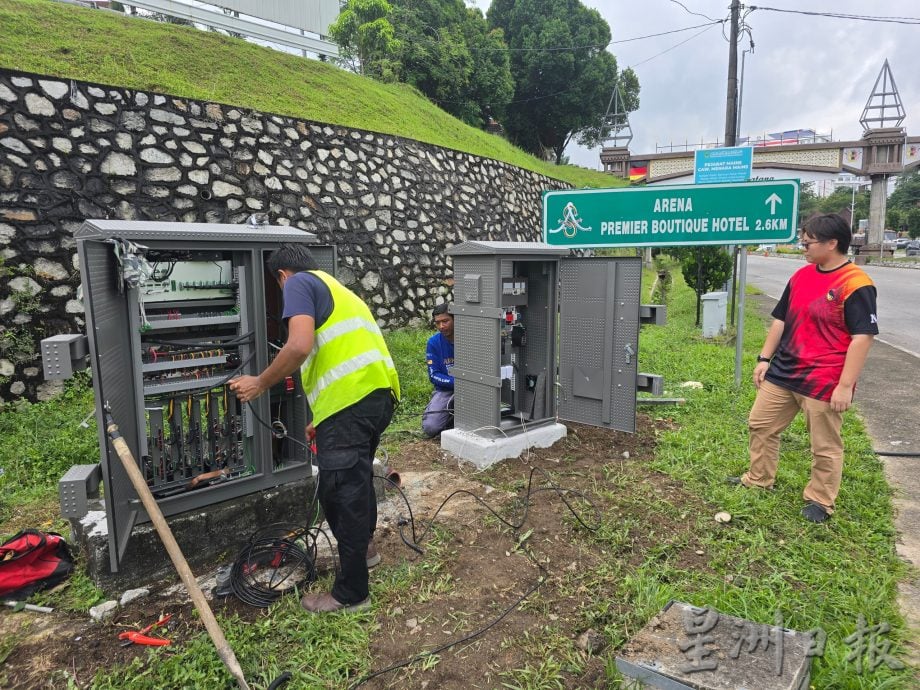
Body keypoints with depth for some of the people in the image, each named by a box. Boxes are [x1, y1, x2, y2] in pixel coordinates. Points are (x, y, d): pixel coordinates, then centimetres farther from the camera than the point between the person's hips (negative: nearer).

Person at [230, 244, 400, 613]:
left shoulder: (299, 283, 3)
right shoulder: (339, 290, 30)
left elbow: (300, 346, -16)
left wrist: (260, 383, -1)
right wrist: (321, 420, 41)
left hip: (350, 401, -9)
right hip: (380, 393, 9)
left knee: (340, 491, 3)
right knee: (358, 475, 28)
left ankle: (351, 592, 16)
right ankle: (363, 545, 49)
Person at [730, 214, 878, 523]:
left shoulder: (855, 284, -15)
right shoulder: (801, 275, 7)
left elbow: (863, 337, -18)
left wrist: (845, 385, -20)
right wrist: (764, 359, 10)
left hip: (823, 382, -7)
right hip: (782, 372, 8)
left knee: (825, 446, 8)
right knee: (760, 424, 16)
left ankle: (820, 501, 26)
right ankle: (758, 479, 34)